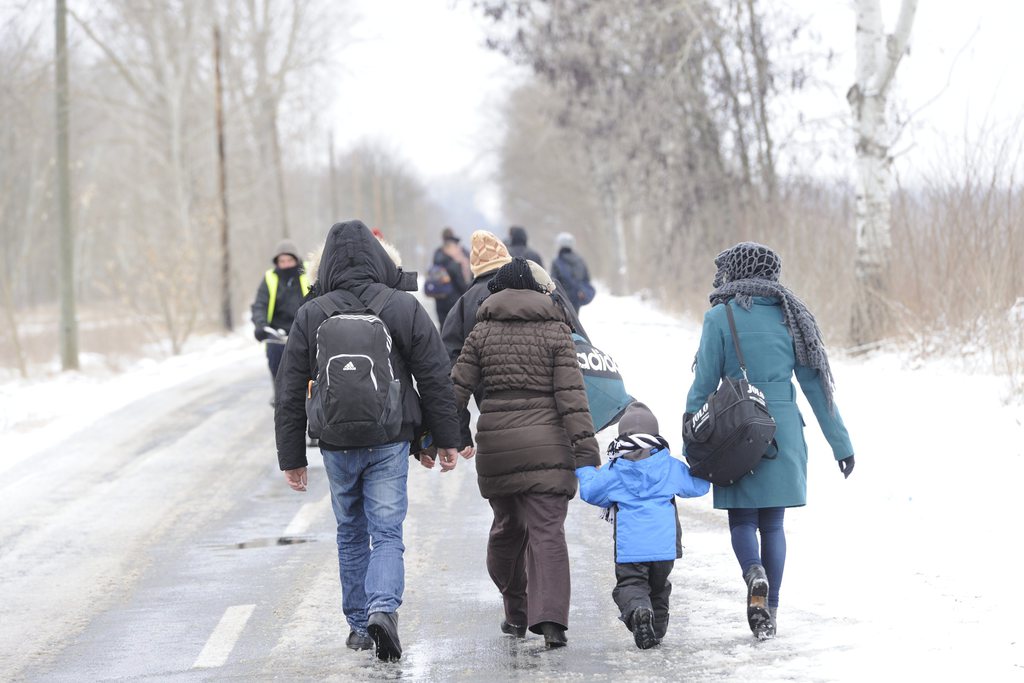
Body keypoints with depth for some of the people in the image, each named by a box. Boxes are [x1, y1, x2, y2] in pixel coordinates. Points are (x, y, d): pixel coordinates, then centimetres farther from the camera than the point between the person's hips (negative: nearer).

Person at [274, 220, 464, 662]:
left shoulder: (311, 316, -1)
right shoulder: (404, 308, -3)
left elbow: (292, 393, 2)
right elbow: (436, 380, 0)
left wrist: (292, 457, 9)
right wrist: (445, 439, 9)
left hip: (337, 445, 1)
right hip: (390, 443, -1)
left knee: (351, 534, 16)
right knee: (387, 533, 1)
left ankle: (359, 625, 20)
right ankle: (383, 608, -22)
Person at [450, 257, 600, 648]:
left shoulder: (483, 332, 7)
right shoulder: (555, 330, 3)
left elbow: (458, 388, 2)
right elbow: (570, 390, -6)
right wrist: (584, 441, -7)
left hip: (495, 440, 2)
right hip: (546, 441, -2)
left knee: (506, 527, 18)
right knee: (547, 531, -6)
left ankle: (516, 614, 26)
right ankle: (550, 619, -20)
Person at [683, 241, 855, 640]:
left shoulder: (720, 318, -4)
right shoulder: (790, 316, 6)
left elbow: (704, 384, -5)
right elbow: (815, 384, 7)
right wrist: (841, 442, 11)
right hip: (783, 431, 3)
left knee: (742, 519, 8)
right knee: (772, 523, 11)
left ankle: (755, 572, -21)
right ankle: (769, 613, 8)